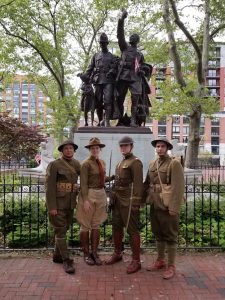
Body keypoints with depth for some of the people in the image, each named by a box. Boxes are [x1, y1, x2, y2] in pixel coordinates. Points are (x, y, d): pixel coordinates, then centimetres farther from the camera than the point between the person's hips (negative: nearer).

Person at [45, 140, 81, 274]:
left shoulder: (76, 164, 6)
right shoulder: (54, 165, -10)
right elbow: (49, 186, -14)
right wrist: (51, 207, -17)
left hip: (71, 203, 6)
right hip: (58, 203, -6)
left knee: (64, 229, 16)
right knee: (60, 231, -1)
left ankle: (57, 255, 31)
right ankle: (66, 260, 7)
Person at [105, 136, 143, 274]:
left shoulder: (135, 162, -11)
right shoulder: (121, 162, 17)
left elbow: (138, 184, -18)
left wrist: (135, 203, -22)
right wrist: (113, 198, 16)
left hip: (129, 202, -9)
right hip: (118, 201, 9)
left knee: (132, 230, -1)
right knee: (117, 228, 16)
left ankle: (136, 261, 9)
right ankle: (117, 254, 32)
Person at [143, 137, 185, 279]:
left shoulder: (174, 164, -10)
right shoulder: (152, 164, 10)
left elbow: (178, 187, -16)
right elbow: (146, 183, 14)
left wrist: (174, 208, -20)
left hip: (168, 207, -6)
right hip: (155, 206, 6)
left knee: (170, 236, 5)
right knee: (158, 234, 17)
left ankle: (171, 266, 18)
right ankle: (160, 261, 33)